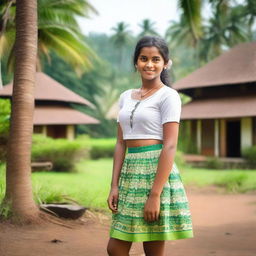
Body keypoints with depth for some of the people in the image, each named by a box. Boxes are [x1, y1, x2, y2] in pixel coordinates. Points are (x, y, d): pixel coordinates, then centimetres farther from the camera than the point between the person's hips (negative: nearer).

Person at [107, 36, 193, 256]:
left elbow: (170, 147, -12)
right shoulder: (126, 97, 14)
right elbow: (121, 143, 13)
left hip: (156, 172, -6)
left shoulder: (168, 96, -5)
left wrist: (155, 195, -19)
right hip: (130, 172, 7)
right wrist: (114, 185, 4)